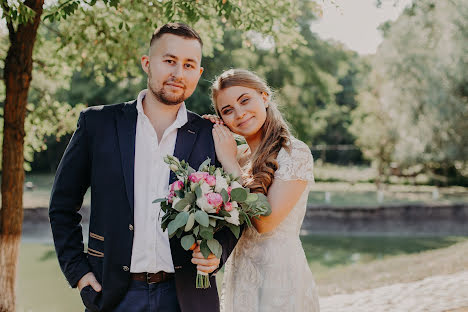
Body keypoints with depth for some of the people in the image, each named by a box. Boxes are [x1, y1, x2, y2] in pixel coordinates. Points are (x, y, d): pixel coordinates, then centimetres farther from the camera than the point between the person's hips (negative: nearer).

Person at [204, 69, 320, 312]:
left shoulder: (295, 153, -13)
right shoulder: (237, 155, 7)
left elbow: (266, 221, -20)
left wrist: (230, 163, -14)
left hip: (280, 274, -6)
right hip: (238, 277, 6)